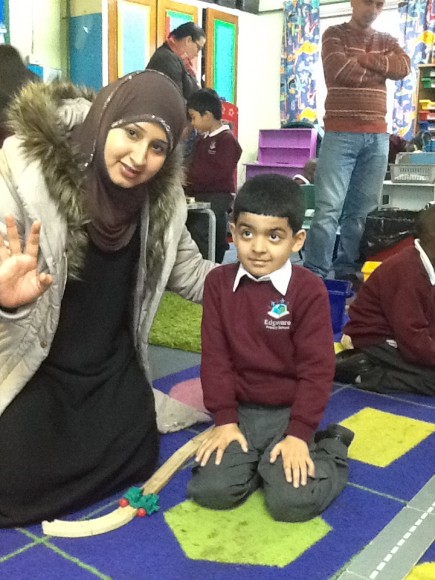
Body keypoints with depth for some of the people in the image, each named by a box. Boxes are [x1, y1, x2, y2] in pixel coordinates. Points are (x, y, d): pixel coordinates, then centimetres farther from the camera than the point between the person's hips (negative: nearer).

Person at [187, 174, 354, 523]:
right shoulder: (218, 282, -3)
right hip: (240, 410, 3)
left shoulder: (309, 290, -13)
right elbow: (215, 356, -1)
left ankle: (330, 449, 12)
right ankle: (260, 461, 14)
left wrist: (299, 433, -14)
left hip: (288, 413, -2)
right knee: (211, 490, -15)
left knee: (292, 501, -18)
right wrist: (225, 419, -5)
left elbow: (316, 368, -11)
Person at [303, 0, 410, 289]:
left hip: (377, 136, 5)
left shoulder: (387, 41, 19)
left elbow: (404, 67, -1)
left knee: (363, 208, 4)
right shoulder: (335, 34, 6)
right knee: (329, 207, -9)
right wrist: (380, 70, 0)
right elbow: (340, 70, -13)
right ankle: (314, 274, -5)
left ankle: (348, 270, 12)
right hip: (340, 134, -4)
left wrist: (363, 59, -7)